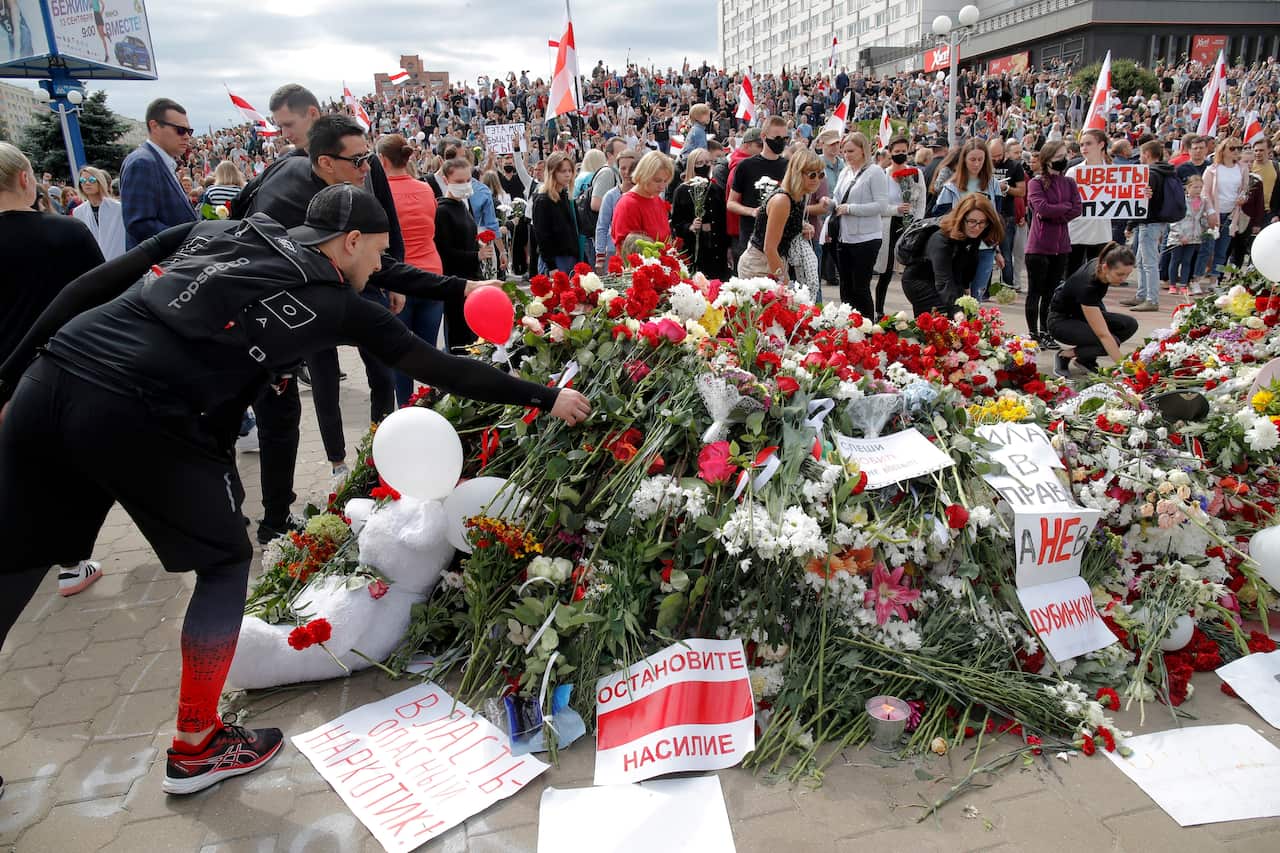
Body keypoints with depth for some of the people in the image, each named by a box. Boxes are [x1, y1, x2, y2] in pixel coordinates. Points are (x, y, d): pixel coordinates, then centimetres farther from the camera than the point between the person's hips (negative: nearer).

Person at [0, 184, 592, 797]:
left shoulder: (216, 229, 20)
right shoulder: (337, 304, 6)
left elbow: (89, 287, 14)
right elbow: (439, 369, 9)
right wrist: (546, 397, 18)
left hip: (50, 378, 7)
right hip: (141, 418, -6)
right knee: (225, 563, 14)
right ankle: (196, 747, 24)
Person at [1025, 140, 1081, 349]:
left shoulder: (1069, 183, 10)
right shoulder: (1036, 183, -5)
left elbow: (1077, 209, -2)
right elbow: (1042, 208, -19)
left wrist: (1053, 214, -13)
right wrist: (1065, 207, -7)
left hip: (1061, 245, 5)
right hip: (1038, 245, -5)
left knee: (1052, 292, 10)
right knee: (1035, 292, 2)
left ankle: (1045, 333, 19)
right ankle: (1033, 334, 9)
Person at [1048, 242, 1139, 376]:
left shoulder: (1102, 263, -18)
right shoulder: (1088, 284, -37)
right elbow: (1103, 334, -39)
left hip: (1084, 313, 8)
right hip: (1061, 321, -8)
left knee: (1130, 324, -10)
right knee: (1111, 342, -26)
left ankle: (1085, 359, 2)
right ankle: (1065, 356, -5)